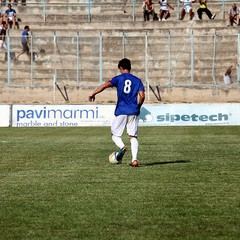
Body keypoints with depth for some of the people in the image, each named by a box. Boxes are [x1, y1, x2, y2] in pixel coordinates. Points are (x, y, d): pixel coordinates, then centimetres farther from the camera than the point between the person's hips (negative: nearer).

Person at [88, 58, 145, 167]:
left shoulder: (118, 78, 3)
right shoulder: (137, 80, 9)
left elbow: (106, 85, -13)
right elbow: (142, 96, 0)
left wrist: (93, 94, -11)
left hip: (121, 111, -2)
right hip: (133, 112, 2)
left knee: (115, 134, 9)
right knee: (133, 136, 6)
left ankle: (122, 146, -22)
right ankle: (134, 159, -11)